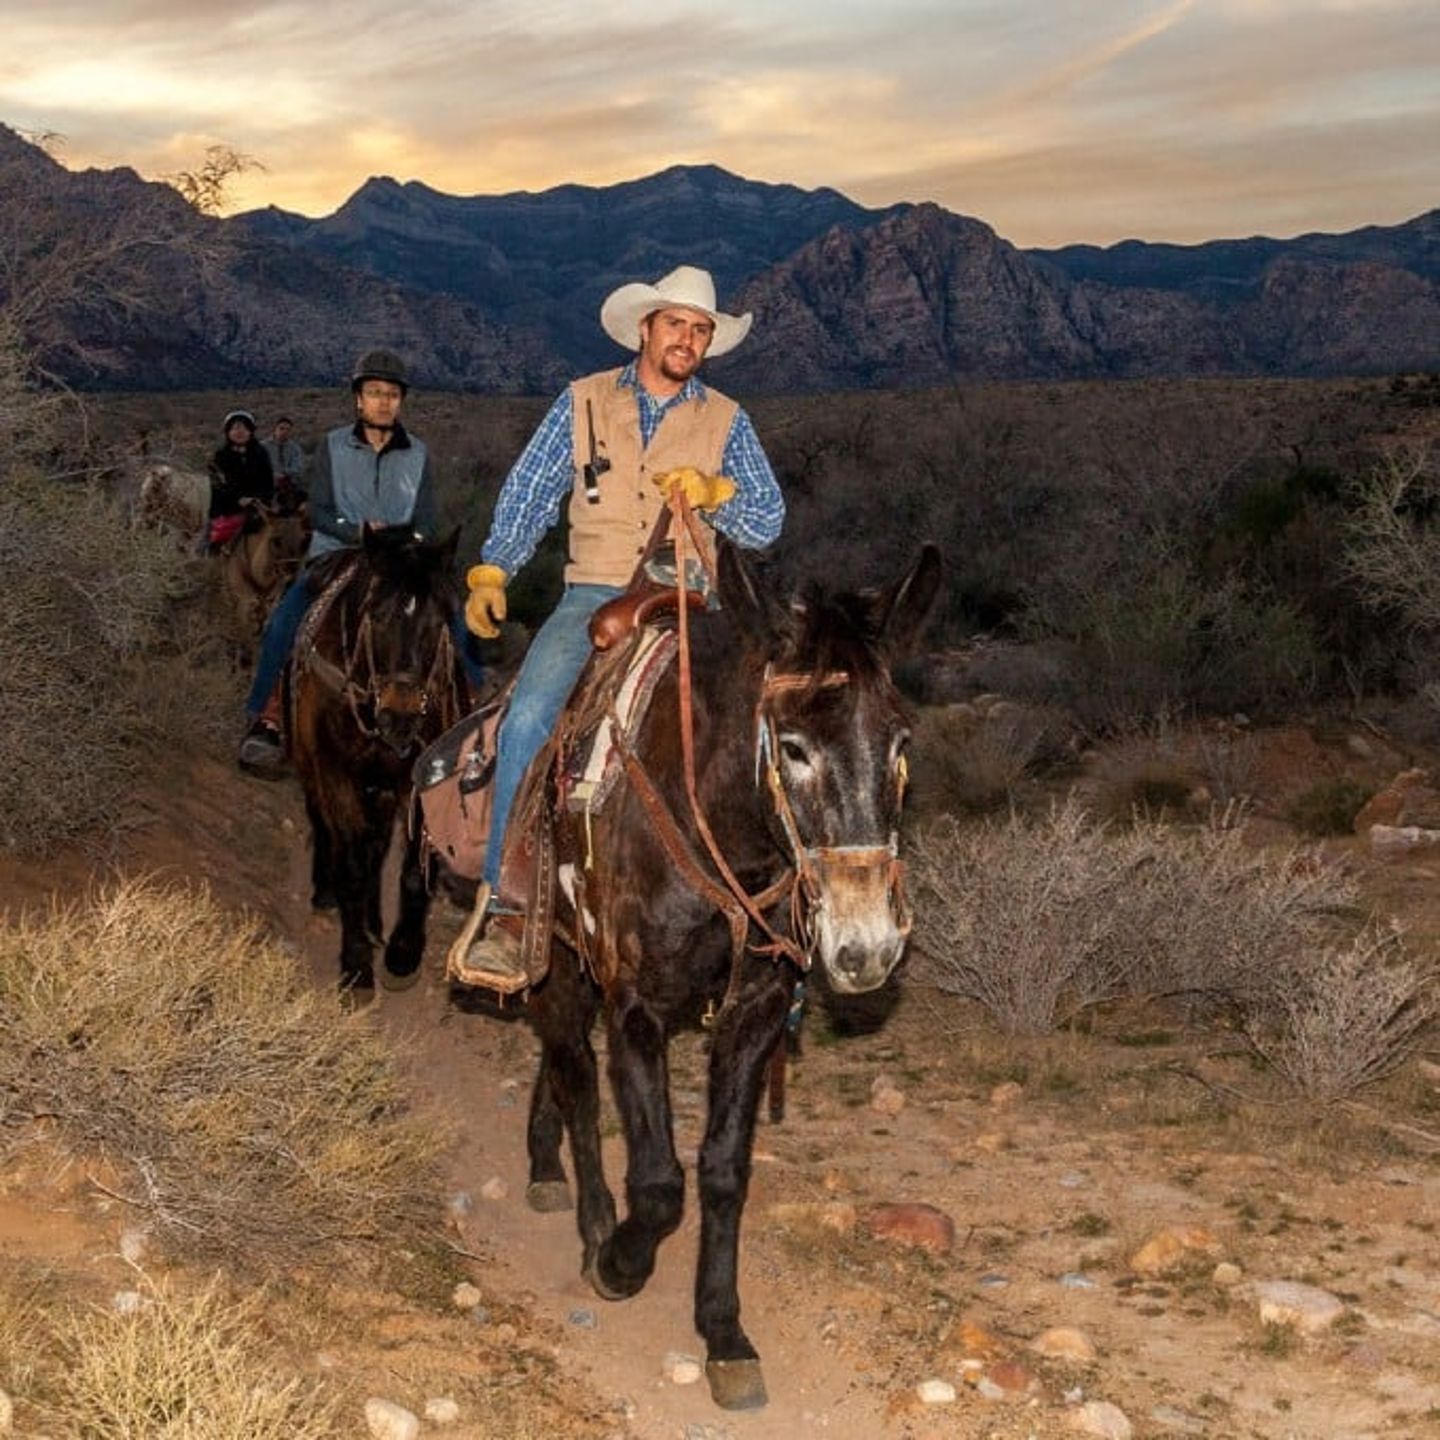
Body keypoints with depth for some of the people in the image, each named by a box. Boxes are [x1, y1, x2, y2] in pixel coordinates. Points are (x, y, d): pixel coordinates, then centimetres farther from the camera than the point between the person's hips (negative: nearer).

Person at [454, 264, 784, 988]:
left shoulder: (726, 421, 13)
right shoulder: (583, 402, 12)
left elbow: (768, 522, 7)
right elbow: (527, 493, 12)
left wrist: (713, 494, -12)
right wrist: (491, 571, 0)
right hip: (593, 597, -1)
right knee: (527, 720, -26)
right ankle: (500, 908, -23)